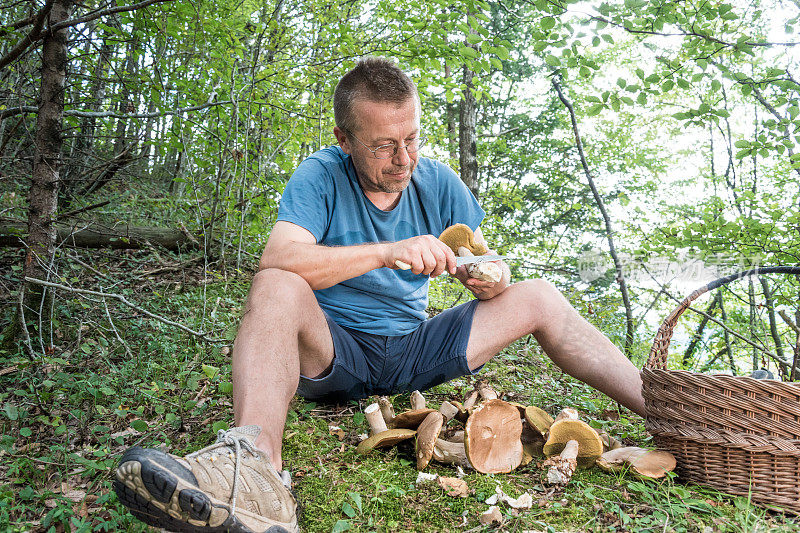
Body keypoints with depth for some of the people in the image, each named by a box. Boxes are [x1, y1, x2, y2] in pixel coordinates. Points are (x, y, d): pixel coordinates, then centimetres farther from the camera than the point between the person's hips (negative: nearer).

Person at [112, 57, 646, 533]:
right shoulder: (321, 176, -11)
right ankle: (255, 466, -55)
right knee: (277, 287, -33)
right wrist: (387, 252, -36)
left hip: (416, 348, 4)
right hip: (336, 350, -3)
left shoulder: (438, 182, 1)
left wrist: (492, 279, -20)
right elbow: (278, 259, -28)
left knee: (540, 297, -6)